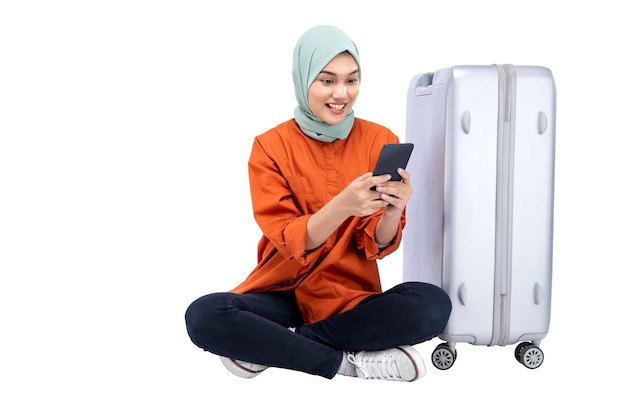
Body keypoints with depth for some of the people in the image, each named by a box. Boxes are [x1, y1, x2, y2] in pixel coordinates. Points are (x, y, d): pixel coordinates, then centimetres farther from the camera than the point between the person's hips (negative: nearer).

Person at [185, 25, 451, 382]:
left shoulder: (382, 142, -2)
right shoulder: (270, 147, -5)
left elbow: (378, 246, -5)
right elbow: (292, 242, -13)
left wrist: (393, 212, -28)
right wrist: (342, 205, -32)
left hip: (353, 298, 2)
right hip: (284, 293, -1)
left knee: (434, 304, -28)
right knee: (204, 316, -29)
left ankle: (269, 346, -18)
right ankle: (348, 361, -20)